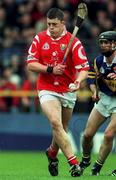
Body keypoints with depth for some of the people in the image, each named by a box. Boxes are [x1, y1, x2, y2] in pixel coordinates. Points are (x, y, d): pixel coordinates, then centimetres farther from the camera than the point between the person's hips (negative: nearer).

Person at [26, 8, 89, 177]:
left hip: (68, 91, 1)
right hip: (47, 90, -1)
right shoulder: (39, 39, 0)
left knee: (62, 128, 12)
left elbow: (84, 67, -13)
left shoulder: (73, 42, -8)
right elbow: (31, 64, -1)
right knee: (55, 123, -22)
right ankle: (73, 163, -23)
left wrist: (78, 80, -34)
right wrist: (50, 70, -16)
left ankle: (52, 153, 43)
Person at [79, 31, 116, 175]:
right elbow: (91, 78, 13)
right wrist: (95, 92, -4)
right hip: (104, 98, 5)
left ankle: (97, 167, -1)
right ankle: (85, 160, 30)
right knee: (88, 134, 3)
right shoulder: (98, 61, -1)